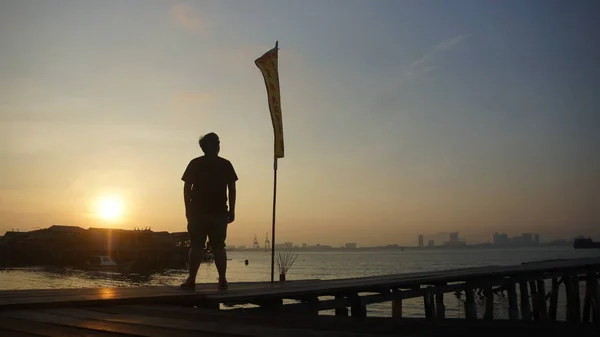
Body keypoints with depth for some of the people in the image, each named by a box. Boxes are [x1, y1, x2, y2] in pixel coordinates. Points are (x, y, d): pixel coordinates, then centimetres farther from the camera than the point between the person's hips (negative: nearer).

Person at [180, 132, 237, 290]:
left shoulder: (195, 164, 1)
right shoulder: (226, 165, 4)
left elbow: (187, 188, -2)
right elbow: (232, 189, 2)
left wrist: (188, 209, 4)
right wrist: (232, 210, 7)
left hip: (198, 212, -1)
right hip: (219, 212, 1)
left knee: (196, 246, 0)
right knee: (218, 246, 6)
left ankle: (191, 280, -5)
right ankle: (222, 280, 2)